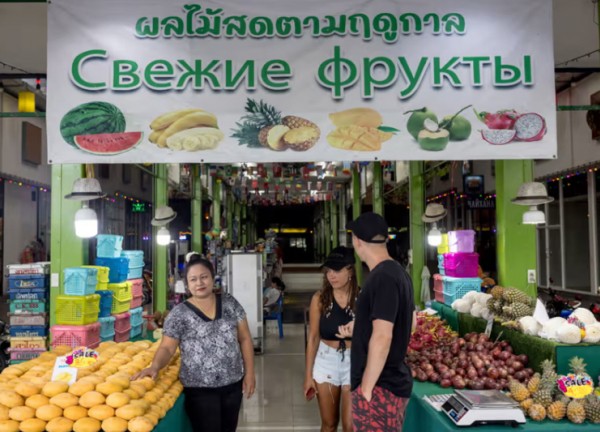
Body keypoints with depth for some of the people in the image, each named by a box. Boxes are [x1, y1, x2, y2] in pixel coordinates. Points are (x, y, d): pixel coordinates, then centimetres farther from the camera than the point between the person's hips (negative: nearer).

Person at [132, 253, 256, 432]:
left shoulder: (230, 303, 1)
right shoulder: (179, 314, -7)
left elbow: (245, 339, 4)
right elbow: (167, 348, -7)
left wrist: (249, 372, 0)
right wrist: (155, 366, -27)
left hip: (233, 384, 3)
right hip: (200, 390, -3)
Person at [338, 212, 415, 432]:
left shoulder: (383, 278, -21)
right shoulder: (397, 272, 9)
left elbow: (382, 338, -25)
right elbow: (407, 321, 20)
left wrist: (366, 388, -19)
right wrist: (360, 327, 20)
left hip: (380, 388, -10)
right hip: (391, 382, 10)